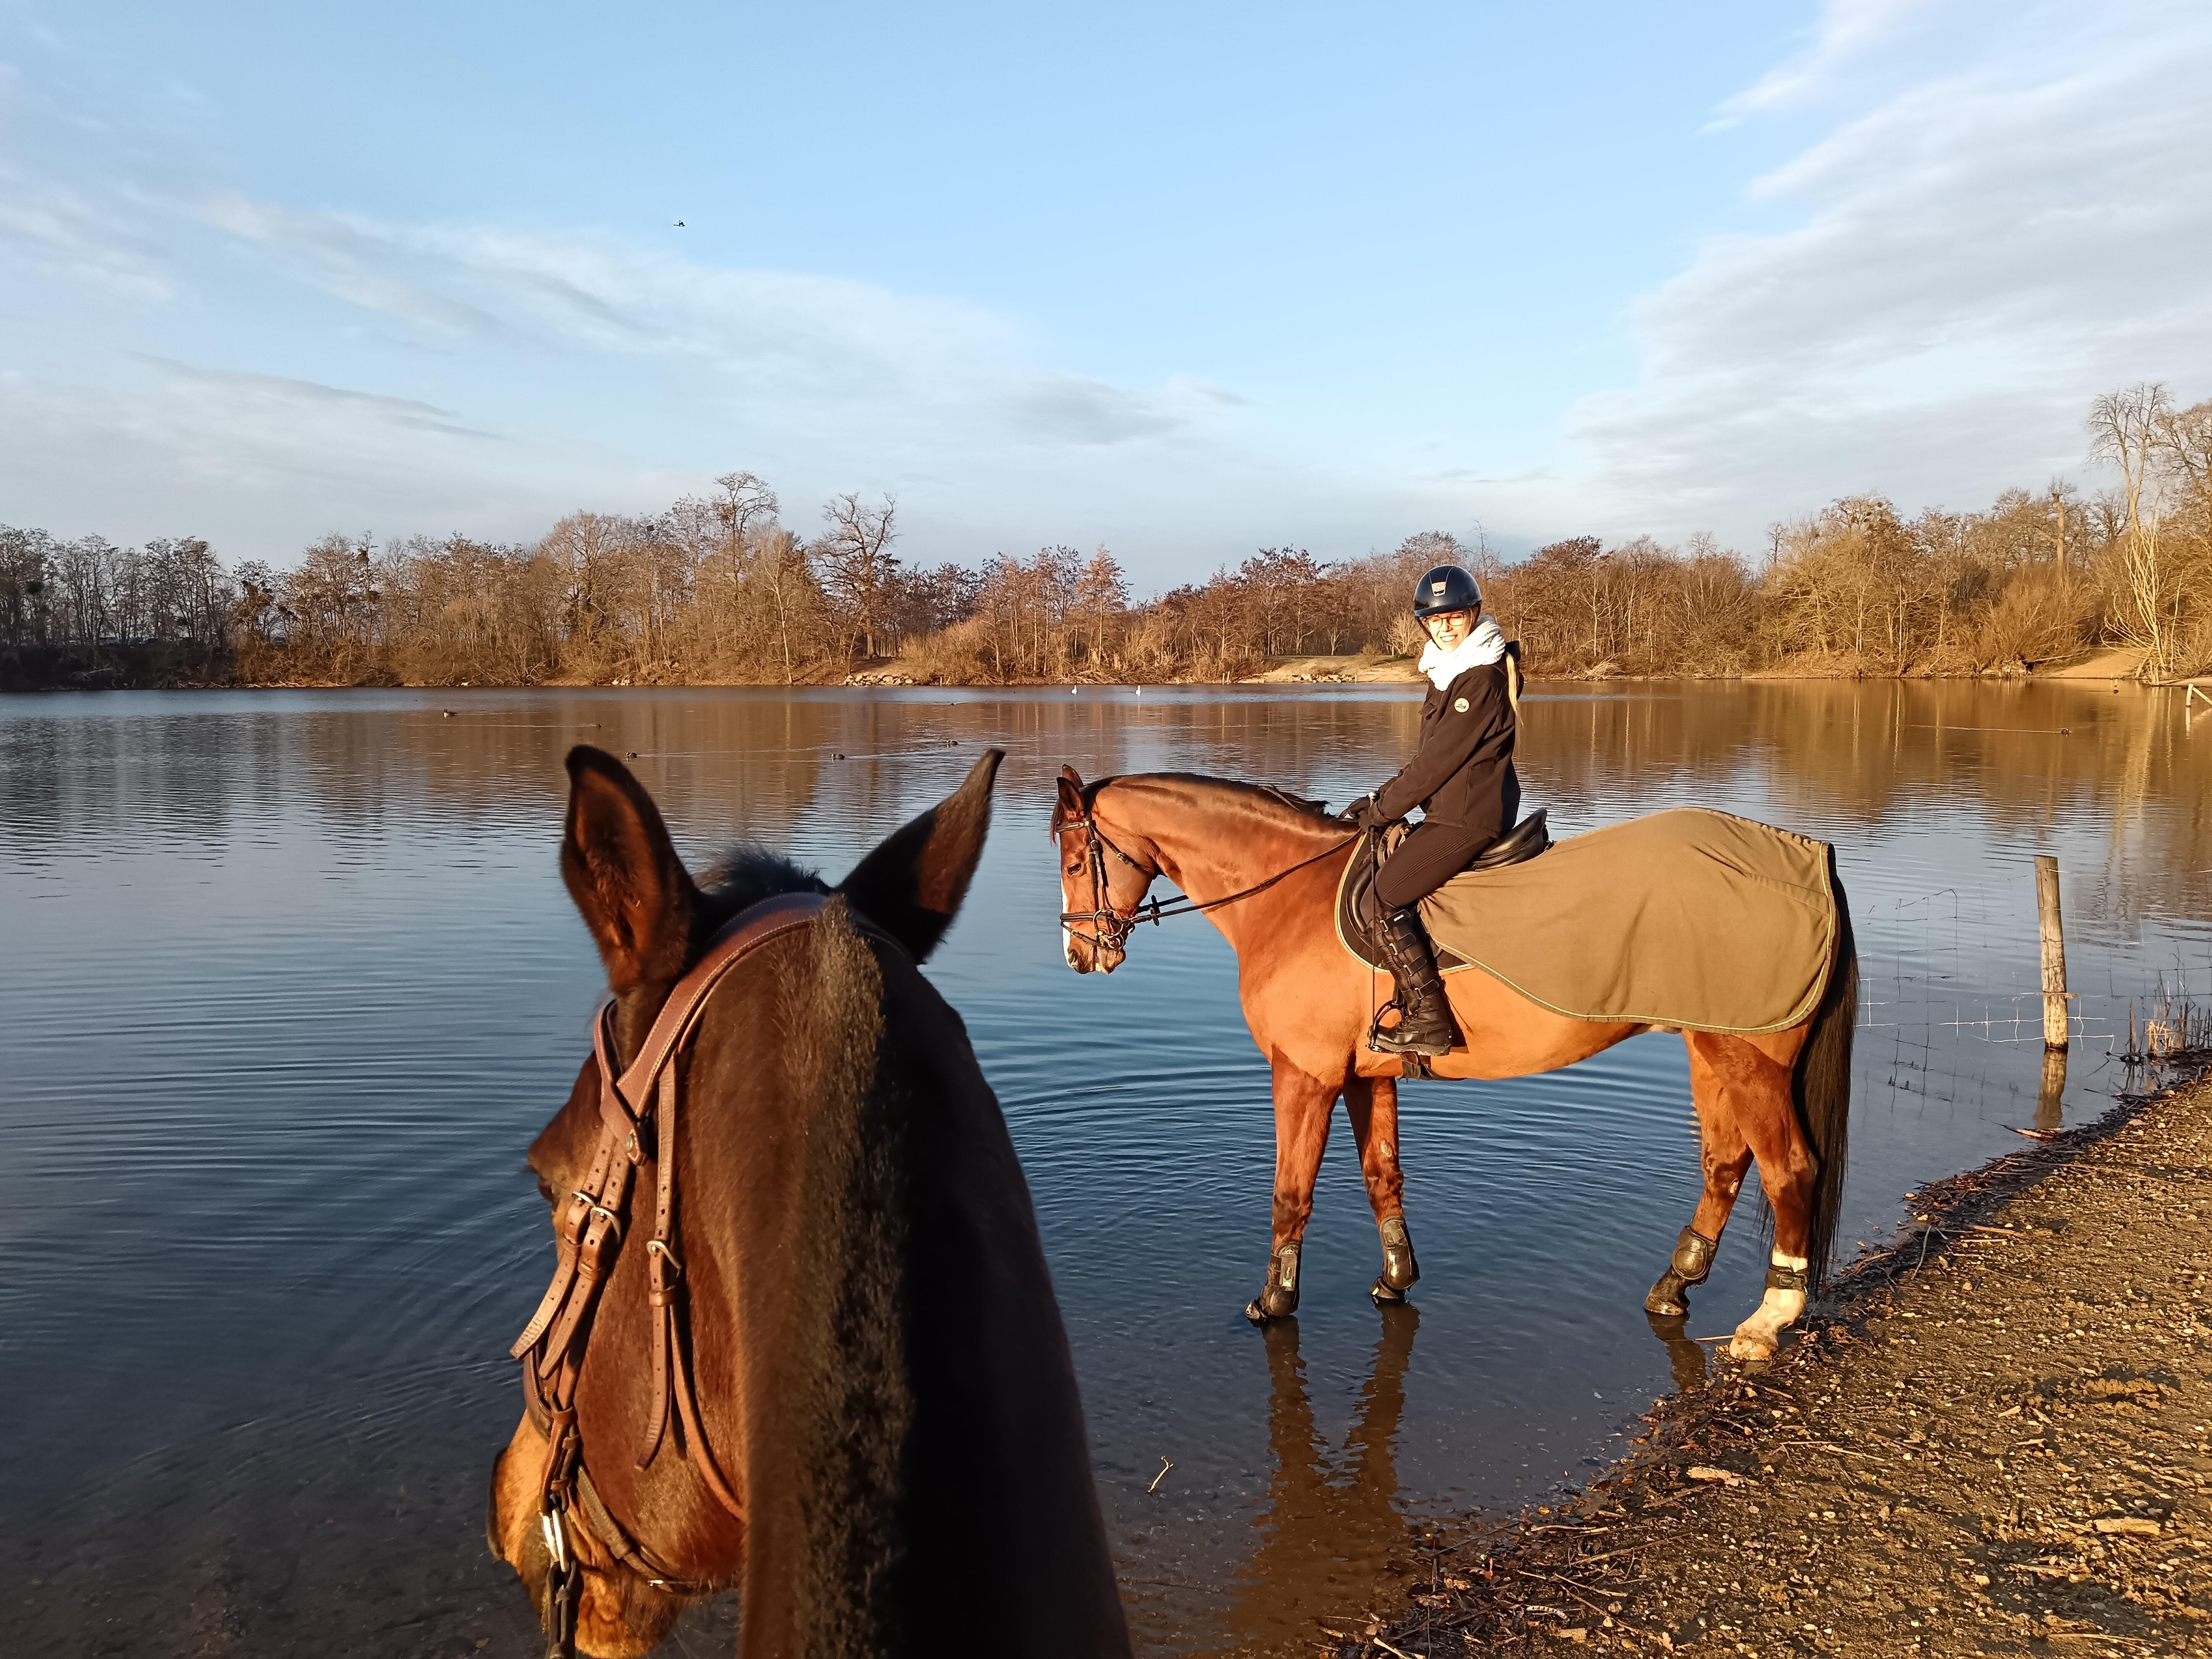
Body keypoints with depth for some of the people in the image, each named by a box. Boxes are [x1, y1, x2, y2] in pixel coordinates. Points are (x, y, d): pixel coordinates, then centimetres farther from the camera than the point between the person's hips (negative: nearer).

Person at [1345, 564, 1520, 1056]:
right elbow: (1431, 759, 18)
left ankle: (1429, 1020, -12)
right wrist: (1382, 801, 7)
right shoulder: (1447, 672, 15)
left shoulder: (1480, 680, -17)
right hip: (1451, 813, 11)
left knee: (1382, 898, -14)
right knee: (1393, 883, 18)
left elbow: (1437, 762, -18)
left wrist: (1380, 809, -10)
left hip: (1468, 820, -11)